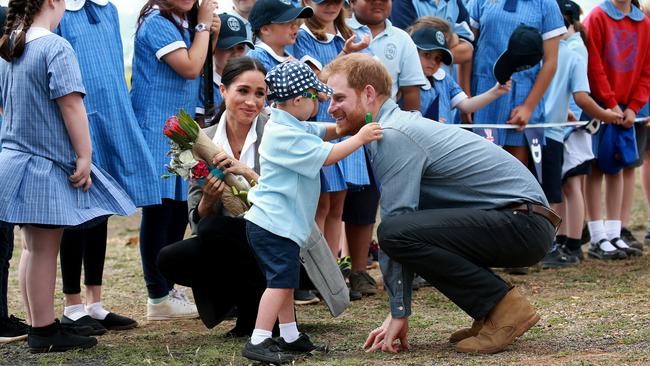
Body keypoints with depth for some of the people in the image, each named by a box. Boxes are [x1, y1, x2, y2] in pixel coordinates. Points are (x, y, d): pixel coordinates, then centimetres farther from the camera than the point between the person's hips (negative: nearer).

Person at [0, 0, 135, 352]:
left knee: (33, 247, 14)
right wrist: (84, 156, -16)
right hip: (47, 164, -9)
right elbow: (71, 104, -19)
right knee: (44, 249, -3)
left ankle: (37, 326, 20)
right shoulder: (56, 47, -15)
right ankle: (45, 332, 2)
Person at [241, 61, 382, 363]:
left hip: (279, 222, 11)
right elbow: (325, 155, -21)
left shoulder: (290, 126, 12)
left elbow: (322, 132, 20)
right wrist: (359, 139, -15)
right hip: (273, 223, -11)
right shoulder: (286, 135, -21)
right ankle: (257, 342, -14)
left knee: (285, 280, 18)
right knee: (280, 281, -12)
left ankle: (289, 336, 27)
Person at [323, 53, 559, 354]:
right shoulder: (399, 125, 18)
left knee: (398, 231, -24)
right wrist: (397, 313, 15)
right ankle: (490, 316, 15)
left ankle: (504, 307, -14)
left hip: (523, 223, -10)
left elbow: (394, 231, -14)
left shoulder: (392, 136, -13)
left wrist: (398, 314, -8)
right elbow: (404, 215, 18)